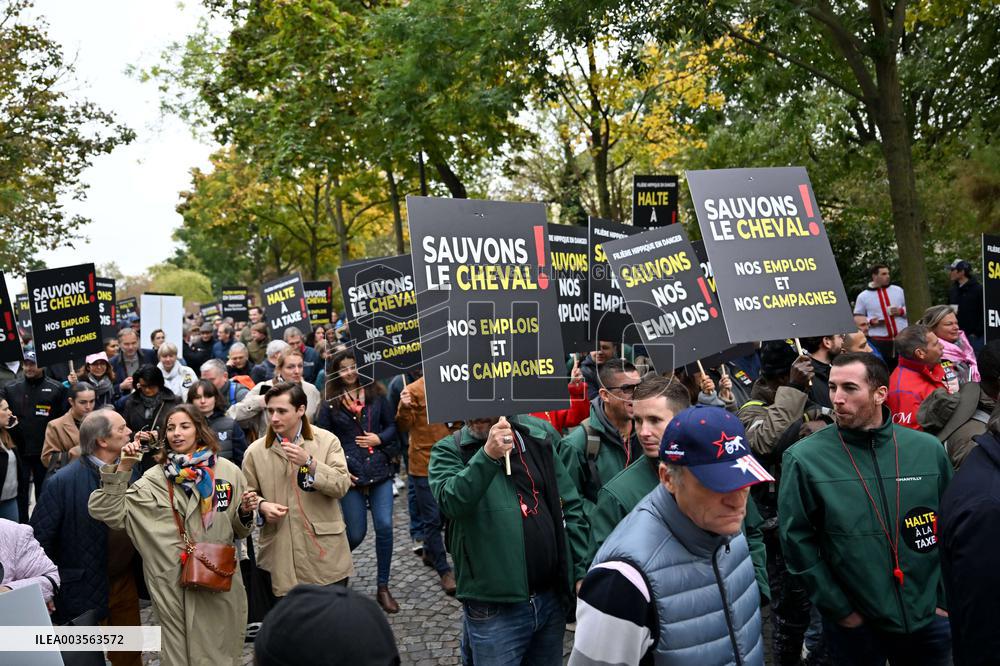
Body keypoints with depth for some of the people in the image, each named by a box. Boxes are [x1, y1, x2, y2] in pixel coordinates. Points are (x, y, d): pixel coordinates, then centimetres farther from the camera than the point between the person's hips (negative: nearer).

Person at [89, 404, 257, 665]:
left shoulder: (227, 471, 1)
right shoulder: (155, 478, -1)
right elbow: (104, 510, -9)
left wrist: (245, 511, -10)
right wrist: (123, 468, -14)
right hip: (174, 584, -1)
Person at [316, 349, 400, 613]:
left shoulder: (376, 395, 4)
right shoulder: (330, 403, -1)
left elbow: (391, 425, 12)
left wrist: (380, 438, -8)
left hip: (380, 470, 2)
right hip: (351, 475, -2)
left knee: (384, 527, -4)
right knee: (356, 534, 2)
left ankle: (383, 588, 10)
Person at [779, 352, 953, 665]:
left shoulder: (929, 450, -2)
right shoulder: (804, 459, -12)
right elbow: (796, 540, -9)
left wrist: (947, 598, 4)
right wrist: (839, 609, -8)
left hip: (929, 620, 3)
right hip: (853, 625, -2)